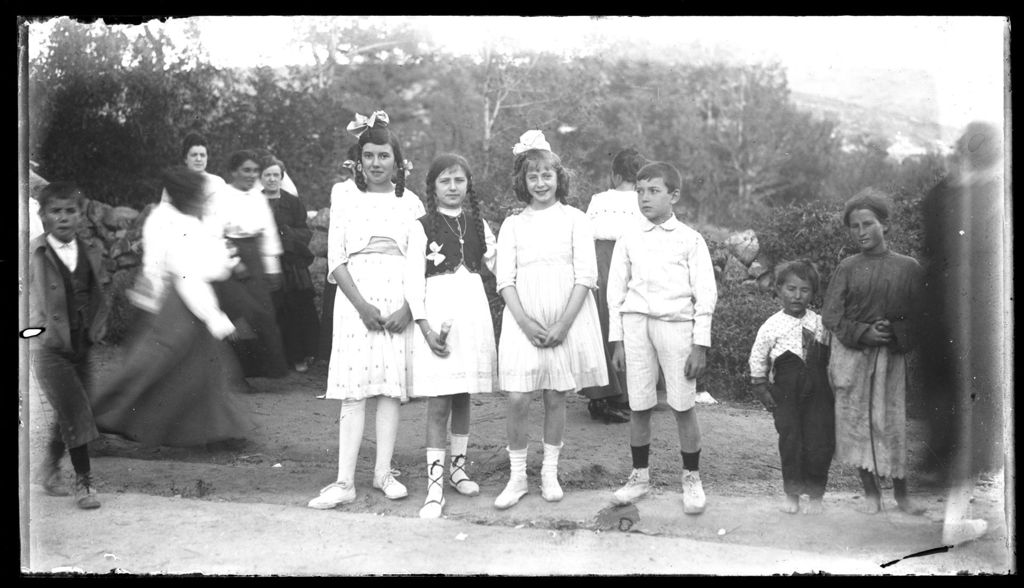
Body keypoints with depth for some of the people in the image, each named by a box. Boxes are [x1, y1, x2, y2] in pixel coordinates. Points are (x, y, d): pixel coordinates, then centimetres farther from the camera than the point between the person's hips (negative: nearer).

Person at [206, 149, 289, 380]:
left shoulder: (259, 199, 12)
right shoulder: (220, 198, -5)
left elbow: (269, 235, 17)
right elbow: (213, 236, -10)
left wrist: (272, 269, 14)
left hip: (254, 262, 5)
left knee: (263, 315, -4)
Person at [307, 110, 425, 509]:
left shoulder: (411, 204, 8)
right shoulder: (345, 205, 8)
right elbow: (336, 261, 2)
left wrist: (409, 307, -10)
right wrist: (362, 305, -11)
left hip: (399, 300, 1)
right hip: (356, 300, -1)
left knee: (392, 386, 3)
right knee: (353, 390, -4)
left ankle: (383, 472, 12)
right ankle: (345, 481, -4)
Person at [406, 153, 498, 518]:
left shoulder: (478, 225, 13)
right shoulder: (422, 228, -1)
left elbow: (497, 264, 16)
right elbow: (413, 282, -7)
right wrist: (425, 327, -14)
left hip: (473, 313, 4)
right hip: (437, 315, -4)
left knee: (463, 399, 12)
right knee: (438, 404, -6)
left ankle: (458, 468, 28)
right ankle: (435, 488, -3)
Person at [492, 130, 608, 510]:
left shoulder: (574, 219, 6)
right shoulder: (512, 225, 10)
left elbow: (586, 275, -2)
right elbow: (505, 279, 3)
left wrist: (564, 323, -12)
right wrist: (525, 321, -12)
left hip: (566, 319, -1)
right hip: (523, 319, 1)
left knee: (555, 397, 5)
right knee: (517, 398, -6)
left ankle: (550, 474, 20)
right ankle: (517, 477, 8)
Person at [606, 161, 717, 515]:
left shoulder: (690, 240, 3)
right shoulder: (628, 240, 10)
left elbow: (706, 294, 1)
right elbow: (616, 291, 11)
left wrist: (700, 344, -5)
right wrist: (617, 341, 6)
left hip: (676, 323, -2)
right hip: (635, 323, 2)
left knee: (683, 406, 0)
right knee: (638, 406, 5)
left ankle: (691, 479, 14)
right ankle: (639, 476, 19)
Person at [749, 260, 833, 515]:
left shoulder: (820, 324, 4)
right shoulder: (772, 326, -4)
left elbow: (830, 358, 13)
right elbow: (757, 360, 2)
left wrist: (832, 386, 9)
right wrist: (762, 389, 0)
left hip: (817, 392, 2)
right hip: (786, 394, -2)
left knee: (820, 441, -1)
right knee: (790, 439, 0)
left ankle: (815, 496, 14)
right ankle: (791, 494, 15)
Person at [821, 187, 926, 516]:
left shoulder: (908, 267, 2)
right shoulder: (847, 268, 3)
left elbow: (918, 315, 3)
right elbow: (830, 316, 0)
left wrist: (896, 333, -14)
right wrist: (864, 332, -13)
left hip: (891, 355, -1)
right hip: (851, 356, 1)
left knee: (894, 422, 0)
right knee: (857, 421, 3)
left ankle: (901, 492, 16)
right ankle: (870, 493, 16)